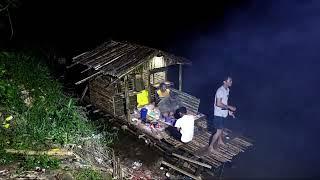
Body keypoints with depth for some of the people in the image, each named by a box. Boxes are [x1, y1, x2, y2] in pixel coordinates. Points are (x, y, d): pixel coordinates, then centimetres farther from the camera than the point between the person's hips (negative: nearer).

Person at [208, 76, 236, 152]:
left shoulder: (227, 90, 5)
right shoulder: (220, 91, -25)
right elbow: (218, 104, -29)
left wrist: (229, 111, 15)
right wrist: (230, 107, -25)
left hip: (223, 113, 9)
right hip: (219, 114, -9)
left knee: (221, 128, 26)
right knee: (219, 131, -5)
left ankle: (220, 141, 46)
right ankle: (211, 146, 8)